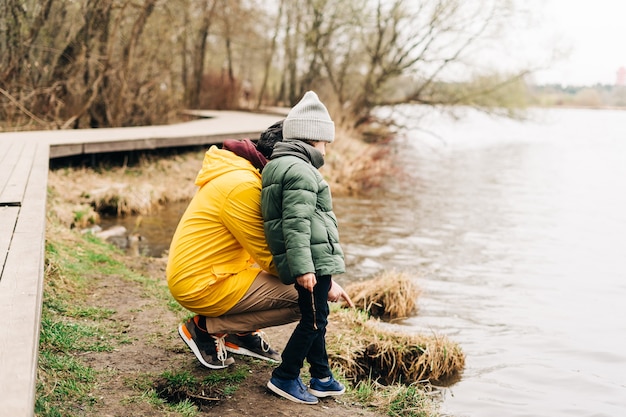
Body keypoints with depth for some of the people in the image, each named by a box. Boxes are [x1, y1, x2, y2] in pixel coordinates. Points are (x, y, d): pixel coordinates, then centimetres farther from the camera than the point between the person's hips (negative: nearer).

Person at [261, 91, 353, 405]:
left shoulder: (278, 166, 18)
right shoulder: (299, 171, -15)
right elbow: (296, 224, -22)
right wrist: (303, 267, -25)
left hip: (313, 260, 11)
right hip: (313, 259, -11)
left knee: (316, 319, 17)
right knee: (313, 320, -2)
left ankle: (321, 378, 26)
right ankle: (285, 378, 6)